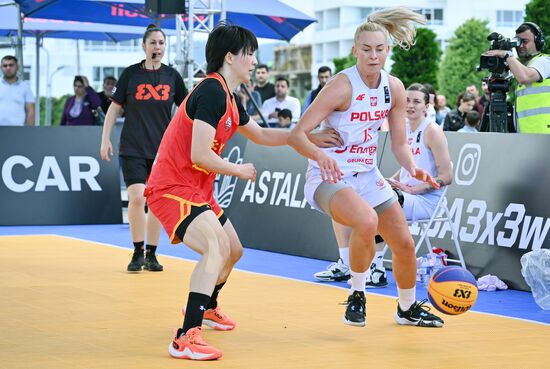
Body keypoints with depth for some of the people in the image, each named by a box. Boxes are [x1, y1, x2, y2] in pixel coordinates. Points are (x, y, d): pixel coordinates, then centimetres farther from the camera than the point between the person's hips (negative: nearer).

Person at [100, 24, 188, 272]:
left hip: (162, 149, 2)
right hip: (133, 149, -2)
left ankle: (151, 255, 15)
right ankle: (137, 252, 1)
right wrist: (105, 140, 0)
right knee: (136, 198, -14)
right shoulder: (130, 74, 0)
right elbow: (115, 107, 5)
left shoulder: (172, 75, 5)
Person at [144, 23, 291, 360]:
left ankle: (207, 307, 52)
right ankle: (187, 338, -34)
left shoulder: (230, 98, 11)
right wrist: (239, 170, -10)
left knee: (233, 250, 24)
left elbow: (261, 135, 29)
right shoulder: (212, 91, -20)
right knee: (217, 246, -30)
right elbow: (199, 155, -25)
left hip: (197, 190, 10)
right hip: (173, 189, -10)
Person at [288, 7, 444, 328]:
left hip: (367, 175, 7)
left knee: (405, 244, 8)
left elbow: (400, 143, 4)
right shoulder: (342, 86, -20)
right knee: (367, 221, -35)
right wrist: (321, 155, -43)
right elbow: (297, 135, -23)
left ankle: (408, 309, 36)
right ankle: (357, 295, -12)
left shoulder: (394, 88, -1)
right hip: (329, 177, -7)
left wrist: (413, 168, -16)